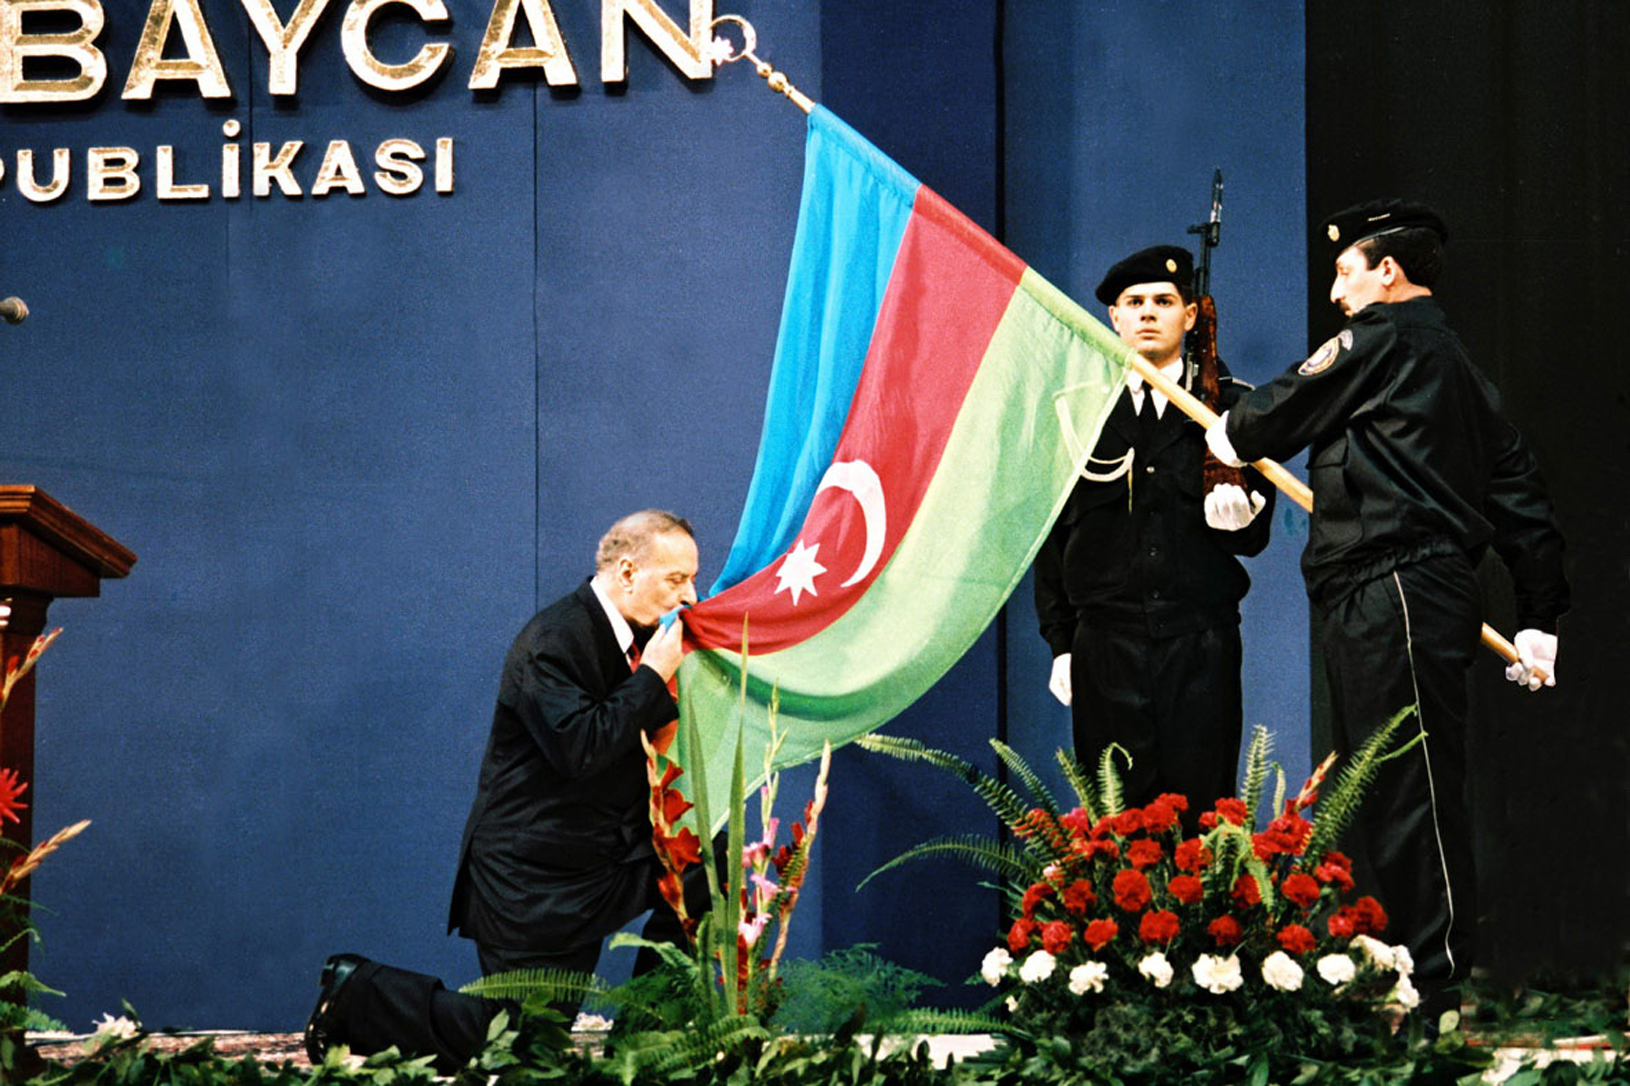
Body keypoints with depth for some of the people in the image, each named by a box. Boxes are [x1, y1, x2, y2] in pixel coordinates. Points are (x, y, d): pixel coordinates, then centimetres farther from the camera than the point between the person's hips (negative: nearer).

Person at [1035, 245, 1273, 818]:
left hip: (1200, 641, 0)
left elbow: (1258, 535, 9)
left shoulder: (1230, 406, 10)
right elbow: (1053, 535, 10)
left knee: (1201, 812, -3)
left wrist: (1239, 517, -15)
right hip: (1107, 639, 0)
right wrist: (1061, 642, 4)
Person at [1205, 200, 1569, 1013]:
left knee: (1409, 793, -11)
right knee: (1376, 792, 11)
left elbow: (1281, 412, 1)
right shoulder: (1464, 373, 23)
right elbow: (1522, 501, 22)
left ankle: (1437, 980, -12)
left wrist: (1230, 436, 24)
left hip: (1394, 596, -10)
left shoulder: (1384, 336, -4)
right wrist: (1540, 620, 23)